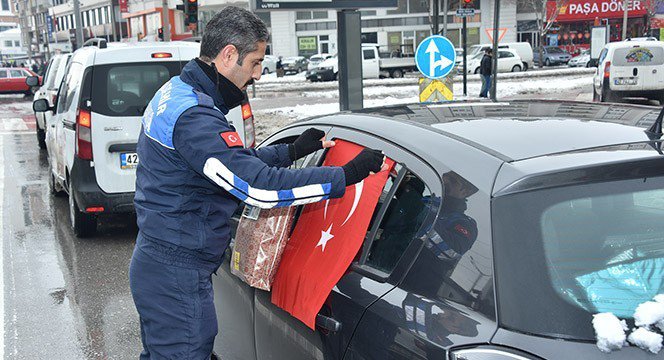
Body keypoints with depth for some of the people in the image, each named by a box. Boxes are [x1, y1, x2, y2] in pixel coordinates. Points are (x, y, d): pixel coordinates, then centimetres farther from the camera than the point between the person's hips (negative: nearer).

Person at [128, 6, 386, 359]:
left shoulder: (176, 93, 10)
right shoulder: (193, 116, -25)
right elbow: (262, 187, -30)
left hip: (155, 264, 11)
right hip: (178, 277, -11)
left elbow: (237, 162, 18)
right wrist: (347, 175, -25)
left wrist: (292, 150, 14)